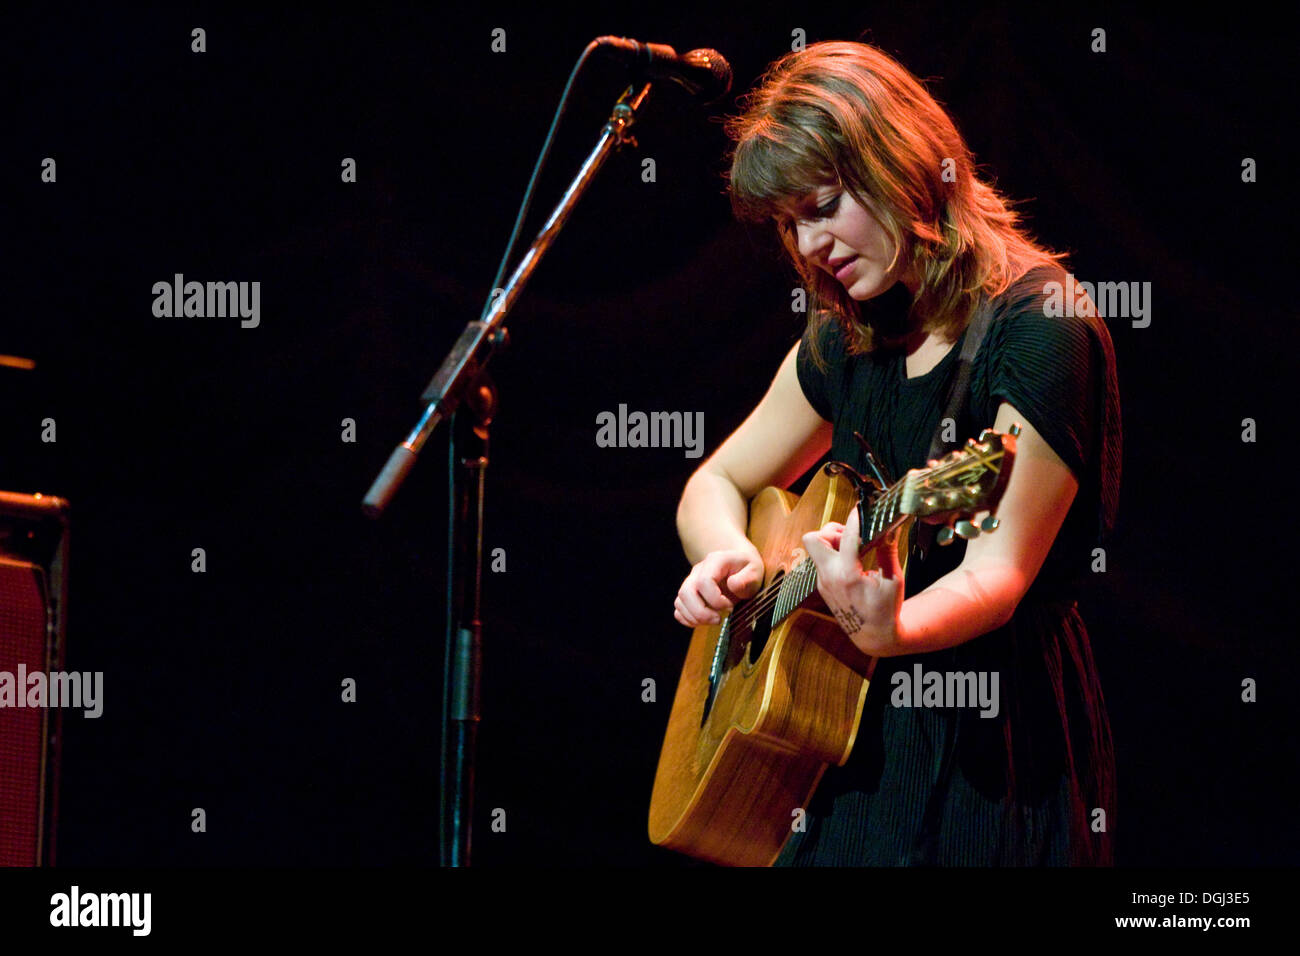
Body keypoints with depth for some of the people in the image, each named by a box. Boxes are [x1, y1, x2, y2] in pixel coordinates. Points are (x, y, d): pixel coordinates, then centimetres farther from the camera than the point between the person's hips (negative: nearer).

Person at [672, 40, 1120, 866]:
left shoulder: (1039, 327, -12)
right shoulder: (849, 340, 11)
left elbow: (999, 576, -19)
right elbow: (715, 484, 20)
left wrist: (890, 631, -38)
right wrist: (728, 560, -2)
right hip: (855, 731, 6)